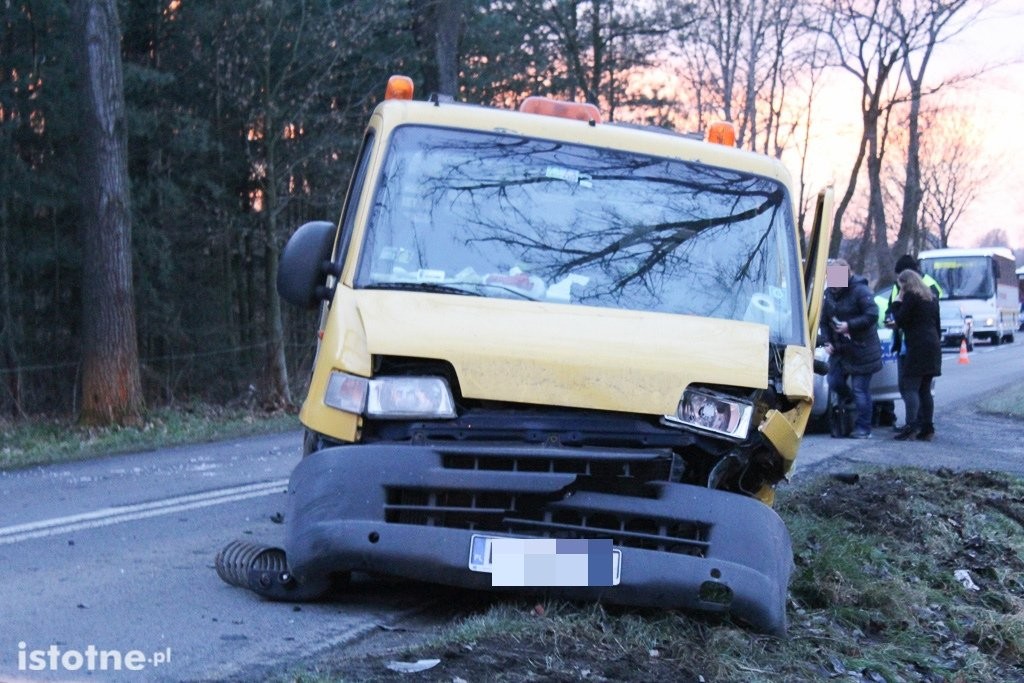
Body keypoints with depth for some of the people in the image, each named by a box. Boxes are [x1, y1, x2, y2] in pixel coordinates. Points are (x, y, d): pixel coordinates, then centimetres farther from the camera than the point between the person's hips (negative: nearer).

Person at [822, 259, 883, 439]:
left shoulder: (859, 291, -14)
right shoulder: (828, 293, 6)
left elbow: (872, 315, -20)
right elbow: (825, 320, 14)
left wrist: (850, 325, -23)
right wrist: (828, 341, 3)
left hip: (861, 349, -7)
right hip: (839, 348, 7)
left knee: (860, 389, -5)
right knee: (834, 381, 8)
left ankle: (863, 428, 3)